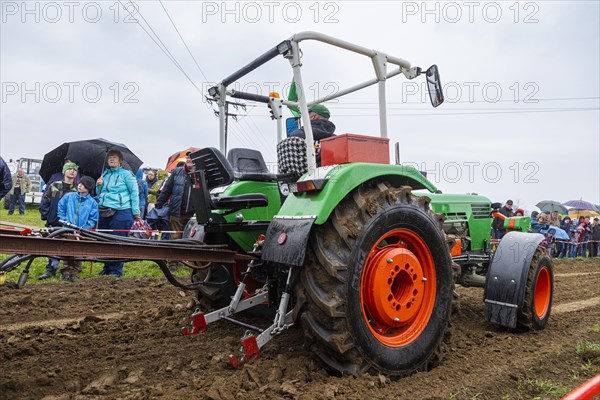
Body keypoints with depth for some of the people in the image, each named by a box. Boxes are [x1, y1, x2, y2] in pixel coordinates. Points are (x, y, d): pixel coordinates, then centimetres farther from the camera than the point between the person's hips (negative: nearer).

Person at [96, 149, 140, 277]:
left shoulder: (126, 174, 0)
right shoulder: (104, 174, 18)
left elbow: (135, 192, -3)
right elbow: (99, 193, 26)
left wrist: (136, 212, -7)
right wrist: (99, 185, 5)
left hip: (120, 212, -6)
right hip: (103, 212, 7)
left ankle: (116, 271, 6)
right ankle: (107, 268, 26)